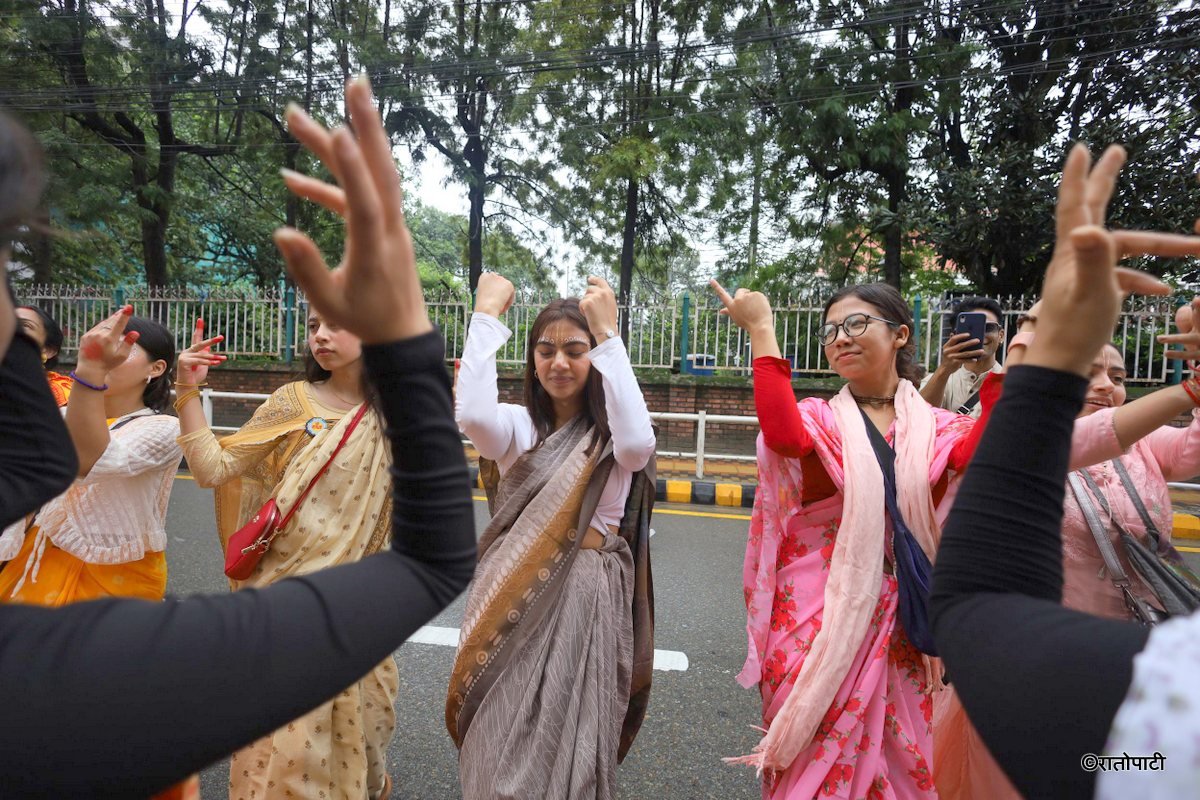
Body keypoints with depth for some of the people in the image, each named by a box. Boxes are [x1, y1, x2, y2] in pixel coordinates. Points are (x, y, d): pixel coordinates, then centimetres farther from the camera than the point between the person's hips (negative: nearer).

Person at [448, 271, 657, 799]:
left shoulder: (611, 431, -1)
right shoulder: (518, 425, 2)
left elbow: (638, 445, -26)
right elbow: (472, 415, -22)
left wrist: (609, 336, -22)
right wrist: (487, 314, -15)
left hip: (588, 602, -1)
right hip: (515, 601, 1)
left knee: (575, 746, 10)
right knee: (505, 751, 9)